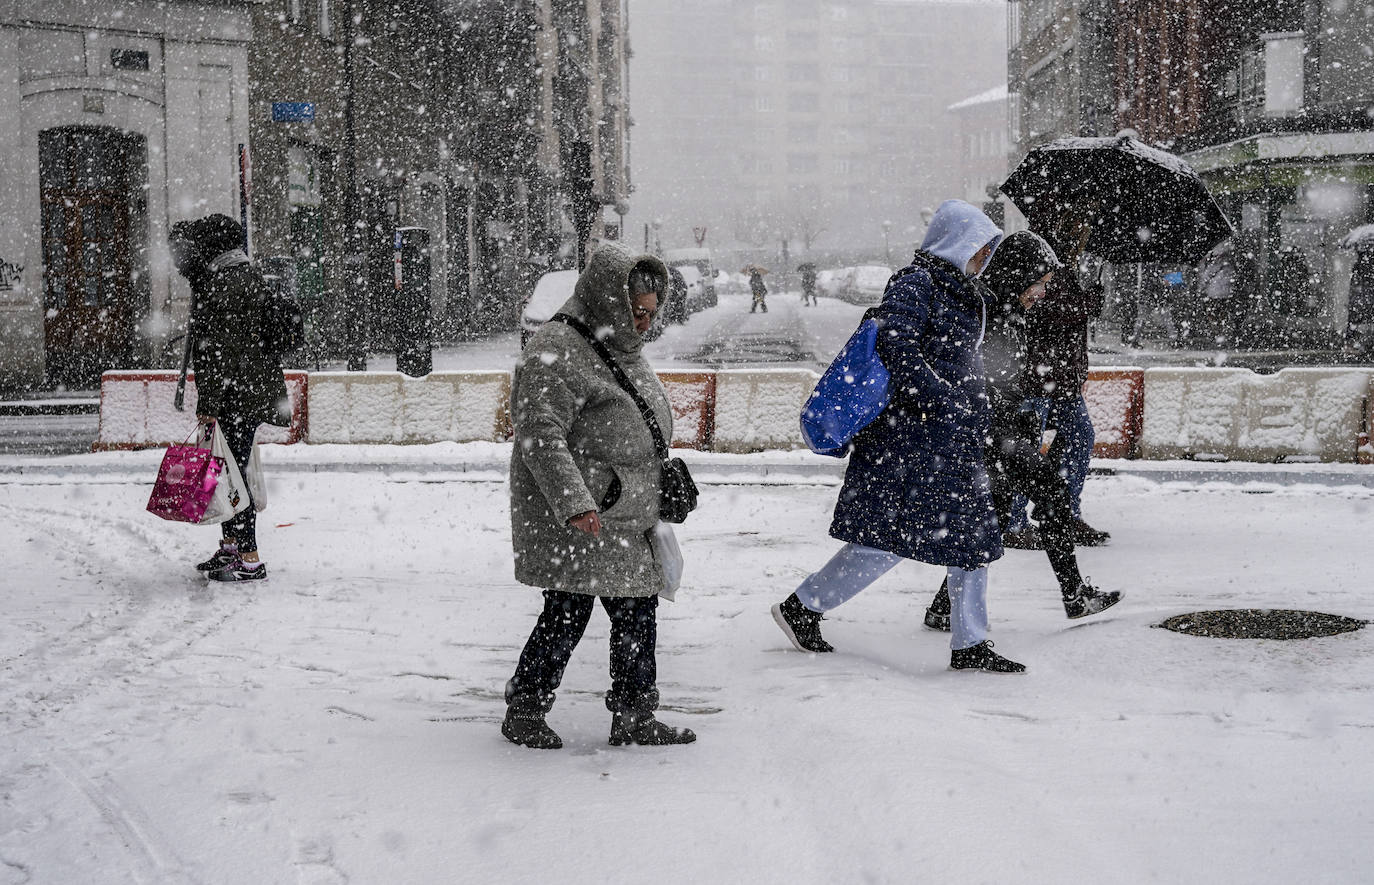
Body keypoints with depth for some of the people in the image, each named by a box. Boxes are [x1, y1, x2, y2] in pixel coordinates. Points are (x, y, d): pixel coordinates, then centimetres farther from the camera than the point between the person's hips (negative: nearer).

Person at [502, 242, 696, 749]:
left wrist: (661, 493, 29)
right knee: (567, 615, -5)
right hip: (574, 524, -9)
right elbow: (539, 434, -24)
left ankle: (634, 718, 23)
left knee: (638, 615, 11)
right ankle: (524, 712, 12)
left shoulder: (622, 348, 15)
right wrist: (574, 500, -32)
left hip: (627, 522, 9)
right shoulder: (555, 351, -16)